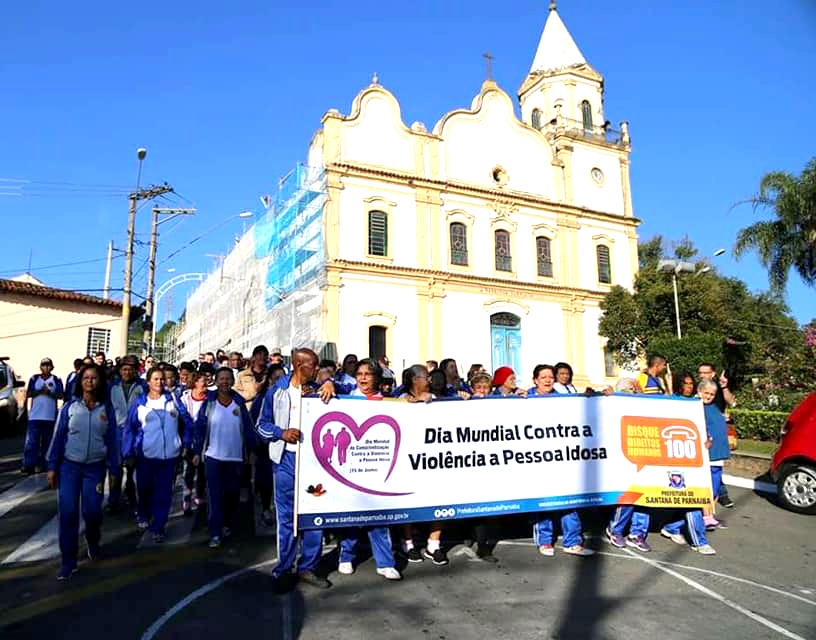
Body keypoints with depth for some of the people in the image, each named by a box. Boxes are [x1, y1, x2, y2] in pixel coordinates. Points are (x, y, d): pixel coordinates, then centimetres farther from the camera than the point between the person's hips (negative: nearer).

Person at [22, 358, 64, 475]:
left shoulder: (56, 380, 3)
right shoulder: (34, 378, 6)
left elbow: (60, 395, -2)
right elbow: (28, 394, 2)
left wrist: (49, 392, -17)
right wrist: (39, 391, -14)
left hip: (50, 416, 0)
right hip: (35, 415, 0)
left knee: (47, 442, 7)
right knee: (31, 441, -4)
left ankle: (43, 464, 15)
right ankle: (29, 465, -2)